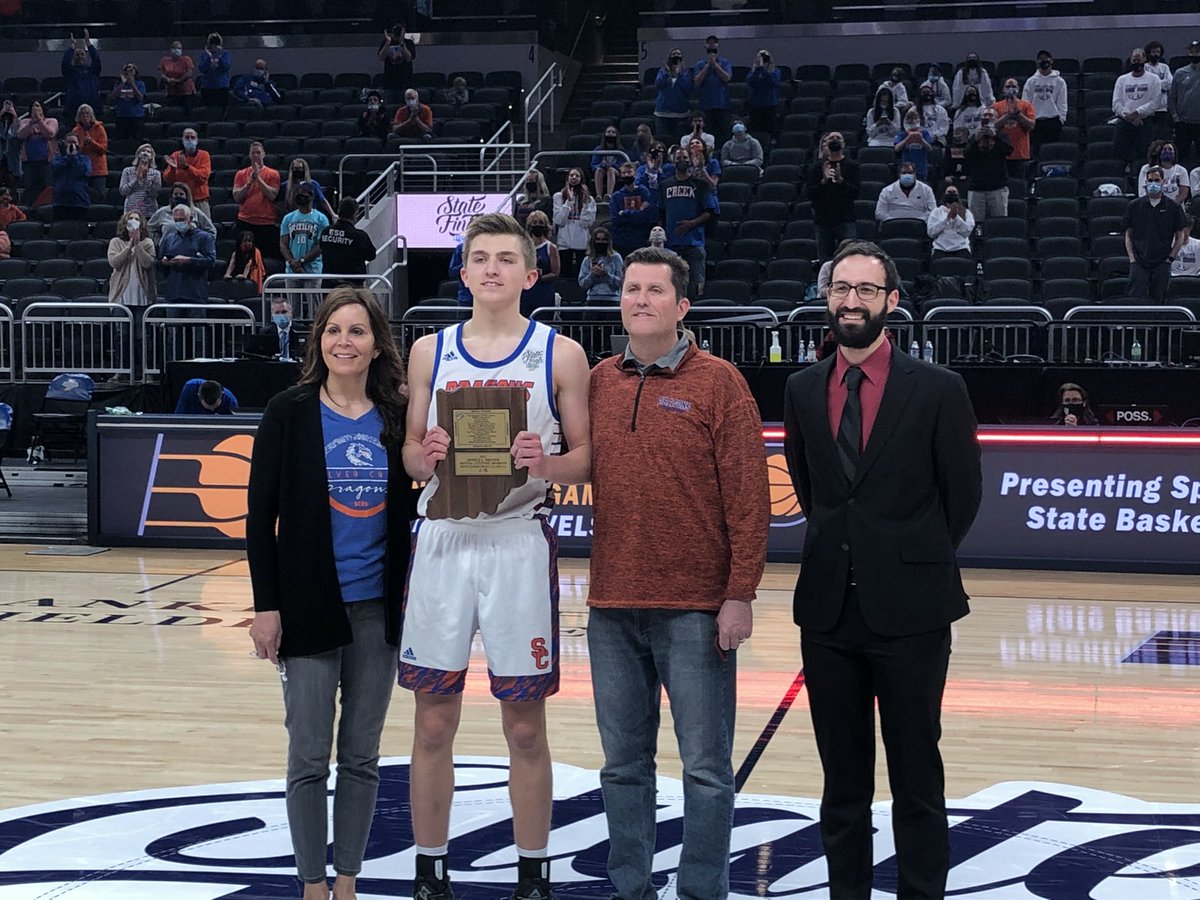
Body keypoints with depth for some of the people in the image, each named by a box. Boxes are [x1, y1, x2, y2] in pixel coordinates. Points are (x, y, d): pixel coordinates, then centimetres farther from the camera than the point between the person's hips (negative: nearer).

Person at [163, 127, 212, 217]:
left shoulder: (204, 155, 3)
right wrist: (172, 168, -18)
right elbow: (167, 180, 2)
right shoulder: (175, 156, 7)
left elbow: (203, 176, -12)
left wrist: (186, 166, -21)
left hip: (200, 202, -1)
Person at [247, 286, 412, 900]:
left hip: (378, 609, 3)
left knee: (362, 755, 10)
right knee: (309, 756, 2)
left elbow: (408, 511, 9)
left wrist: (413, 601, 2)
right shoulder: (289, 413, -4)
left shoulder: (396, 418, 3)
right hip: (309, 609, -2)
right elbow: (260, 514, -3)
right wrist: (265, 605, -7)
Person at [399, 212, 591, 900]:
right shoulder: (430, 352, 9)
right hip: (442, 540, 2)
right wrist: (425, 456, -10)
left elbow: (587, 459, 2)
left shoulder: (560, 354, 2)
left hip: (520, 541, -2)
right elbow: (412, 454, 13)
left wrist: (546, 464, -18)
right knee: (434, 722, 6)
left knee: (526, 727, 4)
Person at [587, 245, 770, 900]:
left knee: (706, 767, 1)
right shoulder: (598, 382, 9)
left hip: (694, 609, -4)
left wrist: (741, 594, -10)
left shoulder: (718, 383, -3)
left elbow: (748, 496, -6)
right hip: (612, 605, 4)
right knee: (624, 764, 11)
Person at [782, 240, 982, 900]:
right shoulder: (802, 390, 6)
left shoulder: (937, 389, -5)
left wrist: (917, 561, 9)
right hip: (828, 605, 4)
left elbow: (963, 495, 2)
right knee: (842, 778, 11)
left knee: (917, 778, 3)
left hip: (910, 609, -4)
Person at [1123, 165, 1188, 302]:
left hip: (1162, 264, 0)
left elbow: (1180, 236, 9)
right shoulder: (1135, 206, 7)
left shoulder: (1173, 207, 5)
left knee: (1158, 300, 1)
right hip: (1139, 262, 0)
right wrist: (1132, 258, 0)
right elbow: (1128, 234, 10)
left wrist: (1171, 257, 0)